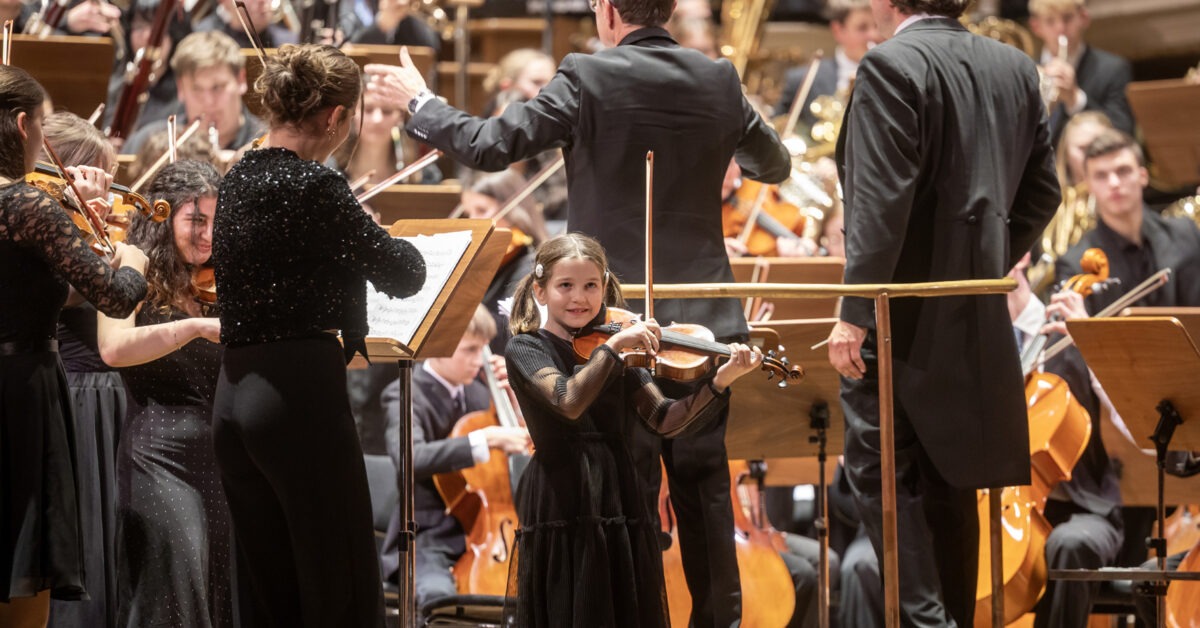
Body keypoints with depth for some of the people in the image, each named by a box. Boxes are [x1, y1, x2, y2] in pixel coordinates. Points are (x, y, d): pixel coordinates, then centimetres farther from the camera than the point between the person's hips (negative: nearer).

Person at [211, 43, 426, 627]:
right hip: (302, 395, -8)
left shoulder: (237, 180, 10)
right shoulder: (314, 185, -13)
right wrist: (392, 242, 12)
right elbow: (403, 275, -9)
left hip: (234, 399, 8)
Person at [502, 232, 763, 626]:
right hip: (560, 510, -4)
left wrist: (721, 381, -13)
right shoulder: (525, 350, 0)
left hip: (619, 505, 4)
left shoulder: (619, 357, 12)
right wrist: (613, 345, -25)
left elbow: (665, 422, -1)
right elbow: (569, 402, -20)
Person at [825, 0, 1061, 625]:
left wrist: (855, 311, -19)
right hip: (975, 316, 7)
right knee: (947, 479, 15)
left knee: (880, 469, -1)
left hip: (904, 314, -7)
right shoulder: (1015, 68, 8)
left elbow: (882, 199, -20)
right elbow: (1041, 193, 12)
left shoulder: (891, 66, -13)